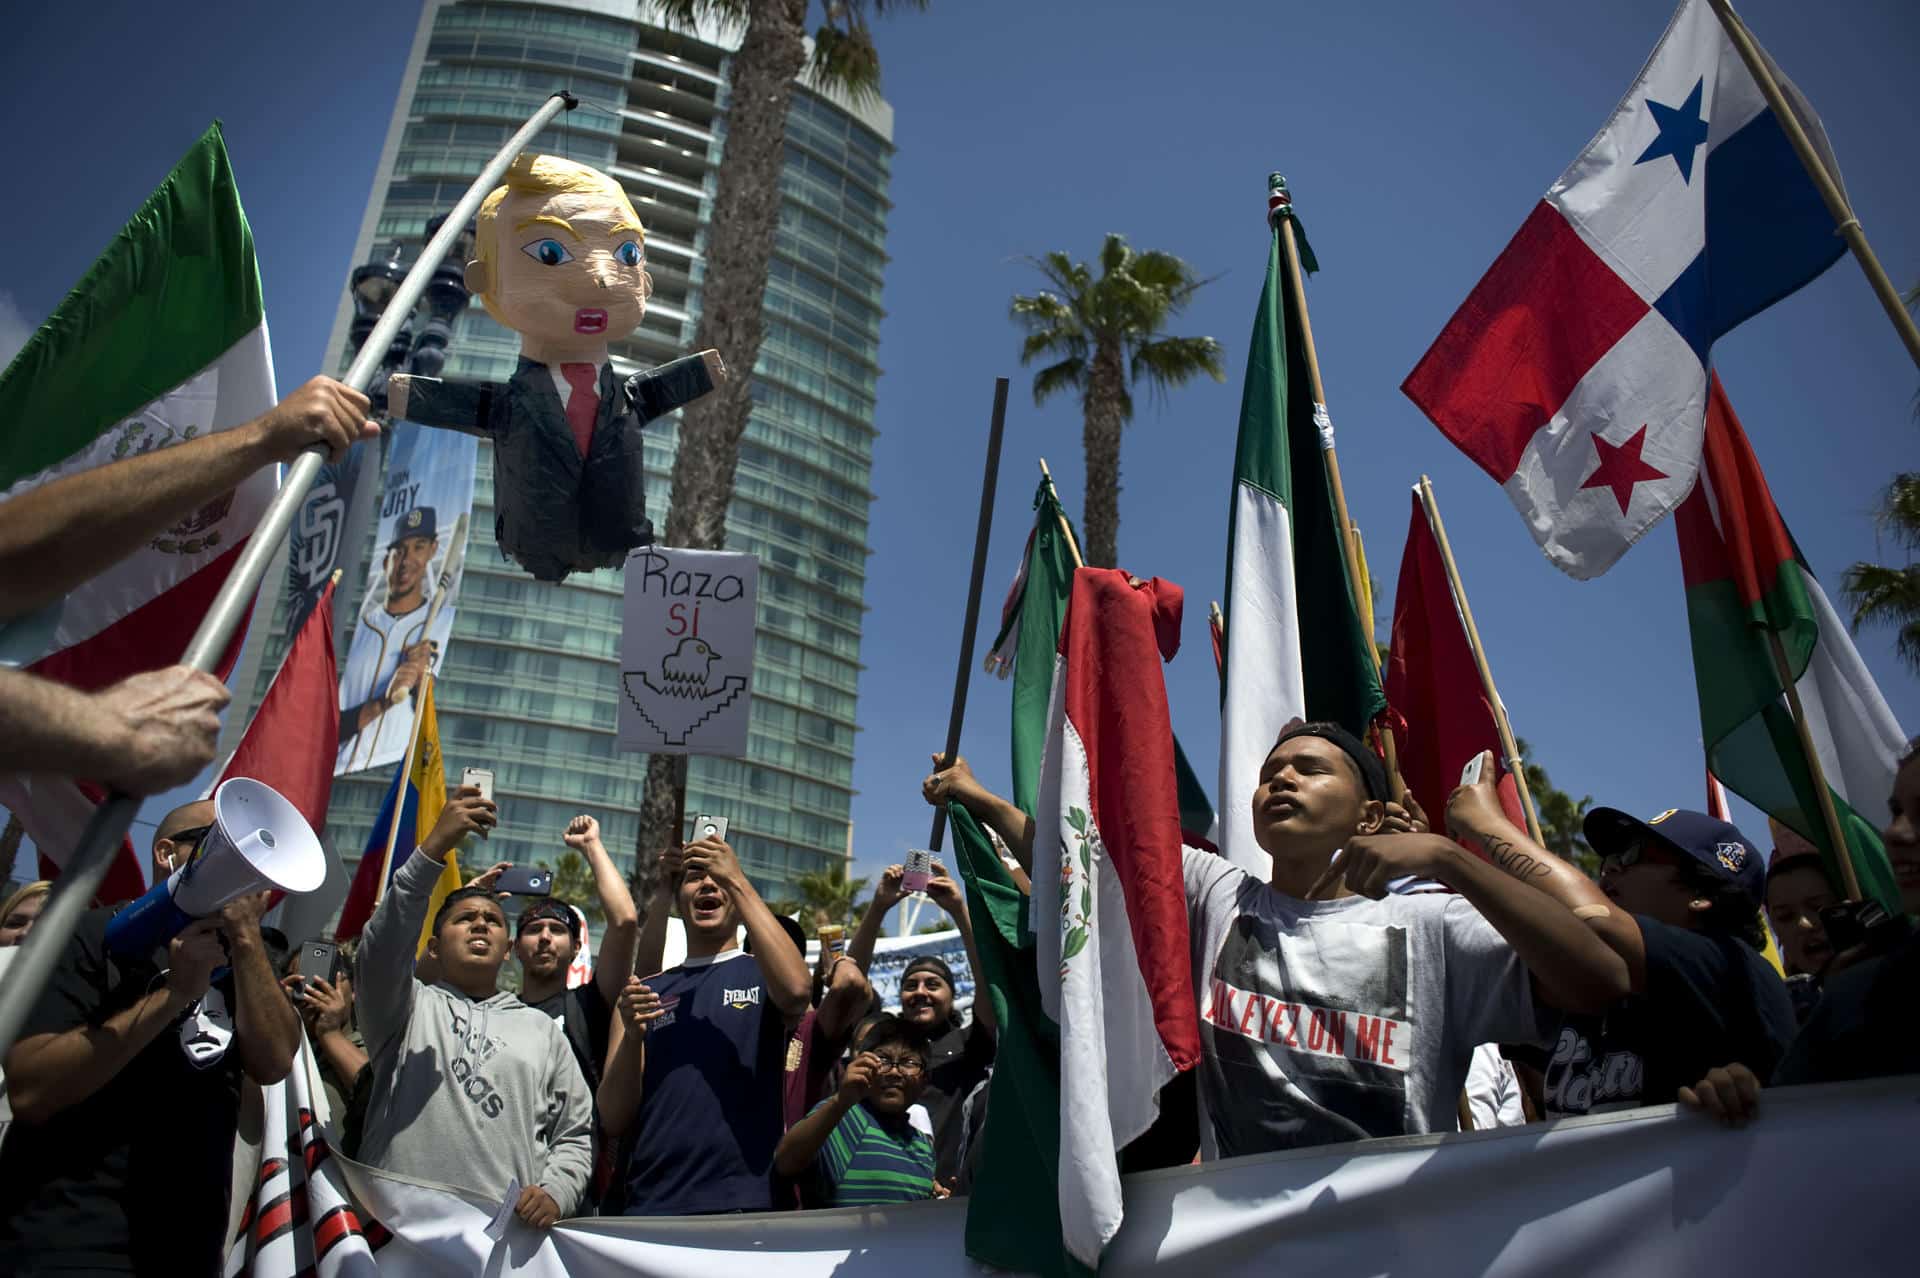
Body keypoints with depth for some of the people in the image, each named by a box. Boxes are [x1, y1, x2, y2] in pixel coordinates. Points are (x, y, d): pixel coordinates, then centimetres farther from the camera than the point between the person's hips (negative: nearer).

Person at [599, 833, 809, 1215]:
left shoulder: (761, 975, 5)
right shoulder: (645, 992, 12)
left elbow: (795, 992, -21)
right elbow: (614, 1122, 6)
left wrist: (737, 881, -15)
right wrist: (631, 1033, -13)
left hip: (741, 1202, -2)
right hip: (649, 1205, 2)